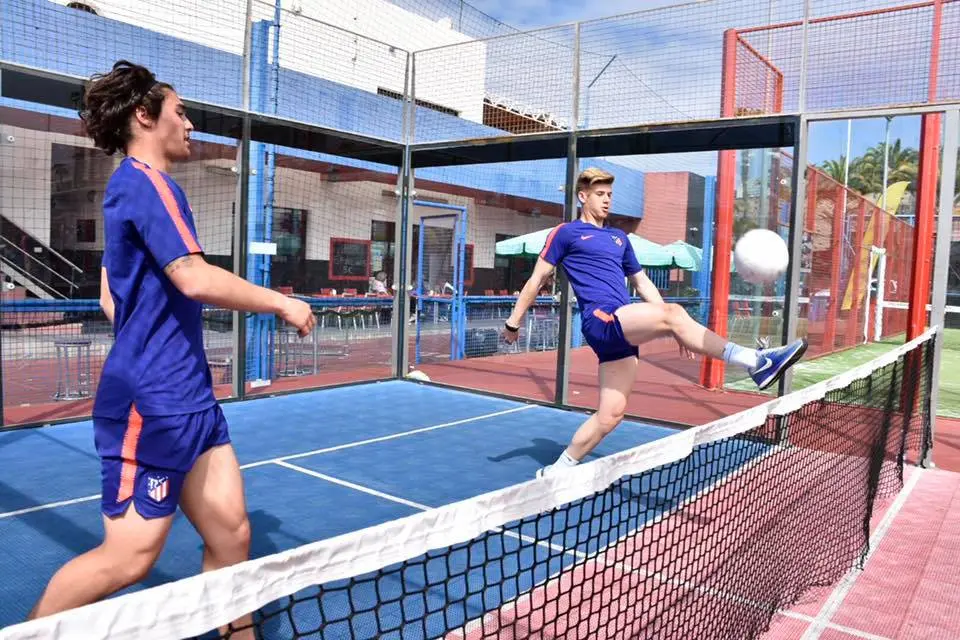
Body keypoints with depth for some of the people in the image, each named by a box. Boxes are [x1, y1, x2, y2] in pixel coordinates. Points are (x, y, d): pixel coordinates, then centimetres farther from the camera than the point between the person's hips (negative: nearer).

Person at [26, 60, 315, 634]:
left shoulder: (132, 187, 19)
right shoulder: (145, 182, -11)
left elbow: (112, 296, 24)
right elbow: (195, 279, -24)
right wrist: (283, 303, -13)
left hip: (188, 399, 10)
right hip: (152, 405, -10)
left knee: (232, 535, 8)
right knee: (129, 560, 1)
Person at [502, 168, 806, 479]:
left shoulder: (619, 238, 26)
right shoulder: (566, 233, 9)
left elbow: (642, 283, 28)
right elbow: (537, 279, 10)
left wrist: (677, 330, 19)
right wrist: (514, 321, 10)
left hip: (625, 327, 7)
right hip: (600, 319, -7)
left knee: (610, 414, 2)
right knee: (672, 313, -29)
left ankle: (556, 471, 14)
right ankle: (755, 361, -33)